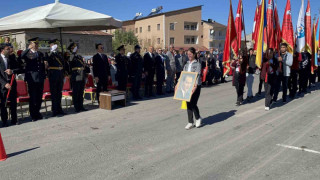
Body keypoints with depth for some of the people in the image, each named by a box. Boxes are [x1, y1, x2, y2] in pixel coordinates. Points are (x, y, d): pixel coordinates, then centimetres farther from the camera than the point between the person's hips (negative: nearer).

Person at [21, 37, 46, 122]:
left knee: (39, 98, 11)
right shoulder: (27, 54, 0)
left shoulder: (41, 54, 16)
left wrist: (44, 76, 14)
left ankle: (37, 113, 25)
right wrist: (28, 48, -28)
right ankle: (33, 115, 9)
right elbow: (21, 56, -24)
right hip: (32, 79, -5)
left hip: (40, 79, 5)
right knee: (32, 98, 0)